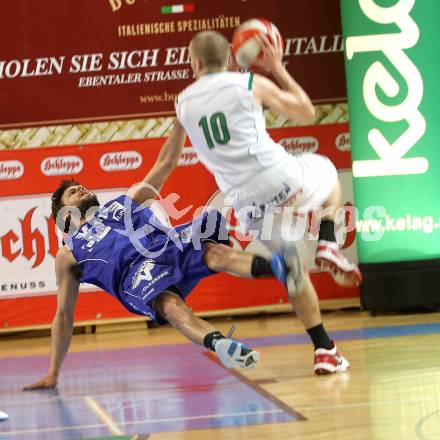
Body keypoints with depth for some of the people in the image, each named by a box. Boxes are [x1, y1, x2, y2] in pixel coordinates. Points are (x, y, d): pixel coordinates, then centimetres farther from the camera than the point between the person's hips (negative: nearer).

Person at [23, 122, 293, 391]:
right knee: (171, 306, -39)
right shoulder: (68, 254, 28)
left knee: (216, 251, -32)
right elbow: (64, 316, 26)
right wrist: (53, 374, 19)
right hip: (135, 273, -4)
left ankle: (271, 267, -59)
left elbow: (166, 163, 36)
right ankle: (216, 343, -67)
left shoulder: (123, 203, 37)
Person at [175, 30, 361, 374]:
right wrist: (279, 69, 21)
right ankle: (328, 246, 10)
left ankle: (324, 349, 14)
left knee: (294, 273, 19)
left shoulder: (183, 103, 9)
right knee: (327, 173, 32)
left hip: (247, 201, 3)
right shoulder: (252, 84, 1)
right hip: (281, 178, -3)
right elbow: (306, 113, 12)